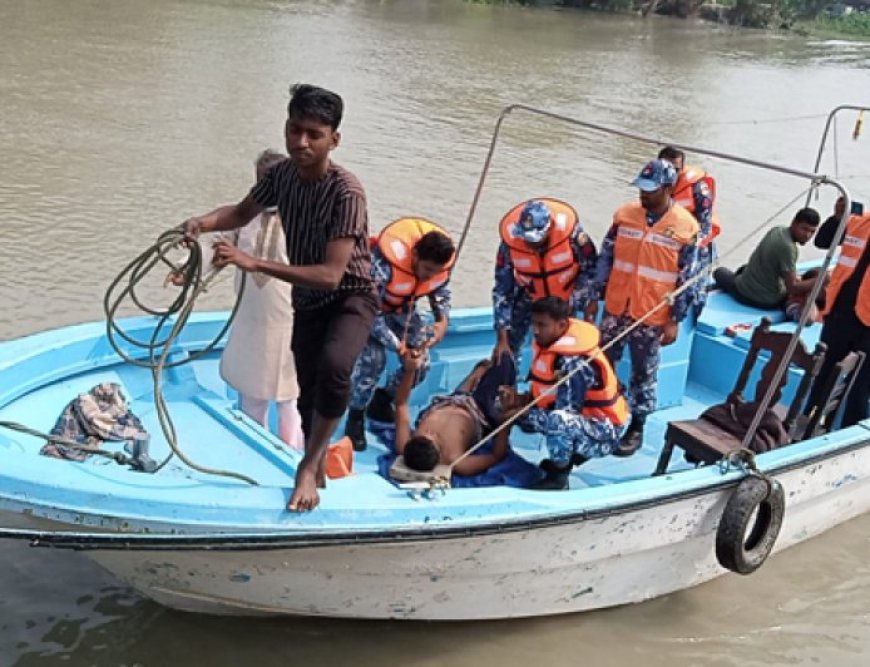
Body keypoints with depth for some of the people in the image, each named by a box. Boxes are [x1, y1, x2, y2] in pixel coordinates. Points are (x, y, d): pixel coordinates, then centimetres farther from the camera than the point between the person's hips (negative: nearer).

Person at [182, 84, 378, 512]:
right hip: (307, 302, 6)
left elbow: (330, 275, -35)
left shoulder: (346, 193, -29)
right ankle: (316, 474, 39)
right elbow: (243, 211, 10)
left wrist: (253, 263, -39)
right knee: (308, 394, 16)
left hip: (350, 298, -6)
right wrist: (205, 223, -12)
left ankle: (309, 465, -13)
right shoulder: (283, 175, -9)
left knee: (333, 367, -35)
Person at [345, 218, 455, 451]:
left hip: (402, 306, 6)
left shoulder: (441, 259, -23)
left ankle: (382, 402, 21)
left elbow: (441, 289, -1)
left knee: (421, 362, -3)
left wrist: (443, 319, -20)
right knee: (373, 358, -24)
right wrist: (395, 344, -33)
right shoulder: (385, 261, -40)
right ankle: (355, 418, -4)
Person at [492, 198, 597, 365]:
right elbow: (502, 291, -20)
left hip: (568, 296, -1)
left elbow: (591, 269, -15)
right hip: (530, 295, 1)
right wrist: (502, 339, -21)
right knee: (508, 347, -3)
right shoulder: (510, 240, -28)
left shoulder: (570, 231, -33)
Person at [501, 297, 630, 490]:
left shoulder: (575, 363, -29)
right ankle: (571, 453, 13)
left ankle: (558, 475, -13)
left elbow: (564, 414, -29)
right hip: (577, 417, 9)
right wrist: (523, 399, -11)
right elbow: (544, 390, 8)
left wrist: (520, 414, -24)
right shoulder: (547, 342, -3)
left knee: (559, 421, -38)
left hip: (602, 431, -9)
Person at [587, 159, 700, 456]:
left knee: (643, 374, 10)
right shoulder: (625, 214, -1)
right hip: (615, 309, 3)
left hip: (652, 317, -3)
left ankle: (636, 428, 24)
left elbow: (687, 280, -7)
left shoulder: (686, 227, -11)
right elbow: (605, 257, 6)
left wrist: (674, 321, -8)